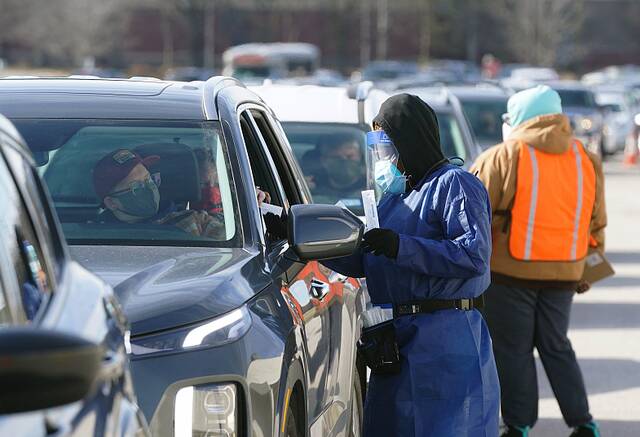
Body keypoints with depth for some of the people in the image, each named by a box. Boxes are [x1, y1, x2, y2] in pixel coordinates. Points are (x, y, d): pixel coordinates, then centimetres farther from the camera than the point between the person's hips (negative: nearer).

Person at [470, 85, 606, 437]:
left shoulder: (504, 157, -12)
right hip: (563, 273, 5)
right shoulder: (586, 160, 5)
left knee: (513, 349, 6)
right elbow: (596, 222, 13)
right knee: (556, 346, 17)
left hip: (511, 271, -5)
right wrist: (585, 268, 23)